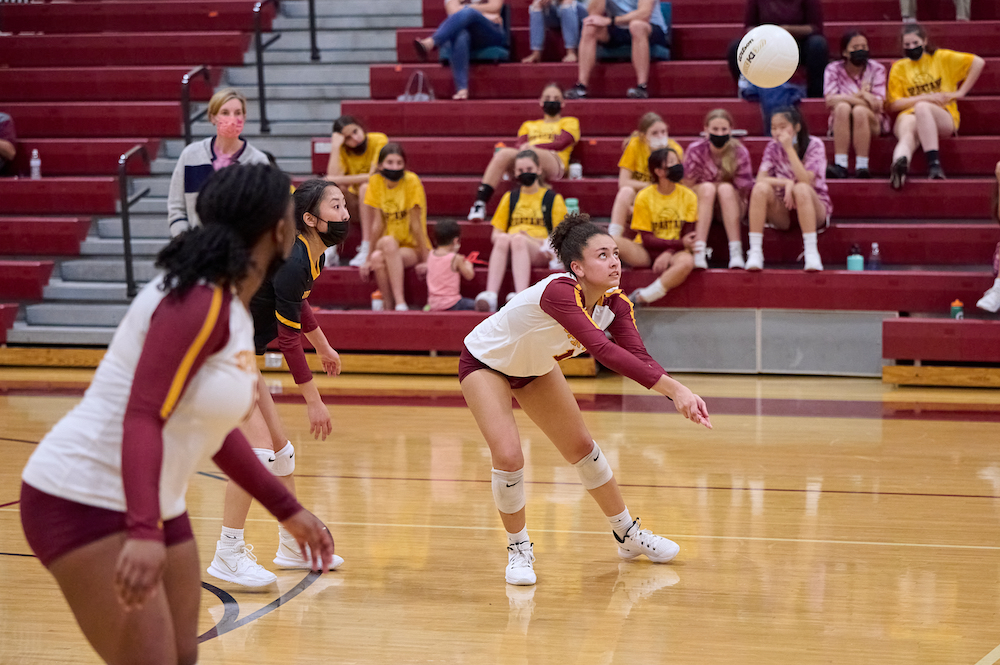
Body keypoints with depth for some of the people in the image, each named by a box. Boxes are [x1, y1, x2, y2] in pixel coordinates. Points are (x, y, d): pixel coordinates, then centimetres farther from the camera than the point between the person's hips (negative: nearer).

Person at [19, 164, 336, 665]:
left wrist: (287, 510, 22)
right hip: (82, 502, -10)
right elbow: (142, 418, -28)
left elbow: (212, 427, 18)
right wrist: (143, 532, -39)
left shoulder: (232, 309, 8)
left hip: (154, 508, 10)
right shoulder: (198, 302, -20)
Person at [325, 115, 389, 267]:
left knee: (365, 187, -33)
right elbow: (333, 178, -21)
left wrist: (339, 180, -26)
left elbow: (373, 177, -24)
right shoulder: (343, 150, -5)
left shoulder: (379, 141, -15)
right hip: (356, 204, 4)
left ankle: (367, 250, -37)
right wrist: (335, 147, -23)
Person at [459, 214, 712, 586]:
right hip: (485, 363, -7)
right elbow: (603, 350, -51)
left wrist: (680, 394, -45)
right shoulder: (559, 292, -42)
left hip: (535, 367, 7)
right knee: (508, 457, -19)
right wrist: (672, 387, -56)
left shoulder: (615, 303, -18)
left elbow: (637, 356, -26)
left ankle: (627, 535, 31)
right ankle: (518, 549, 5)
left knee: (581, 447, 14)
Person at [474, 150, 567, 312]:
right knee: (503, 239, -33)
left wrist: (530, 238, -10)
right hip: (510, 254, 2)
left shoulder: (553, 198, 15)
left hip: (539, 253, -2)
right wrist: (505, 236, -5)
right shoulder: (510, 198, 24)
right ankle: (490, 295, -48)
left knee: (518, 239, -36)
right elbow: (495, 234, 19)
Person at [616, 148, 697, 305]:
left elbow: (687, 235, -1)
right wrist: (681, 243, -16)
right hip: (646, 252, 0)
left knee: (687, 262, -38)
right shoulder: (644, 197, -4)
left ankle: (640, 298, -32)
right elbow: (647, 239, -6)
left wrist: (668, 253, -20)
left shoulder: (688, 196, 1)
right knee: (612, 242, -30)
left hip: (675, 252, 1)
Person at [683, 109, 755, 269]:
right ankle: (698, 254, -44)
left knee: (726, 188, -31)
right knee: (708, 188, -31)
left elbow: (744, 191, -8)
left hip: (731, 208, 0)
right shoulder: (696, 150, -13)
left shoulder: (740, 152, -12)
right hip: (701, 205, 0)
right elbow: (687, 185, -11)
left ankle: (736, 252, -39)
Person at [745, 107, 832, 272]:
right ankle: (755, 252, -29)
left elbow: (806, 181, -24)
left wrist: (789, 148, -25)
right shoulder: (773, 147, 1)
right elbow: (760, 179, -9)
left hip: (814, 207, -3)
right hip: (783, 212, 3)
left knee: (801, 189, -36)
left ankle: (811, 253, -36)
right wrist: (786, 182, -25)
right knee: (761, 188, -27)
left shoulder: (814, 145, -9)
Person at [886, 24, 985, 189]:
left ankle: (934, 163, -52)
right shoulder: (899, 68, 18)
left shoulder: (941, 58, 15)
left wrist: (960, 92, 4)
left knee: (922, 108, -39)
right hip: (909, 115, 1)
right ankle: (899, 163, -74)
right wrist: (925, 98, -5)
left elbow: (978, 62, 10)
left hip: (944, 117, -1)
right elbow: (892, 105, 6)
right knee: (907, 135, -38)